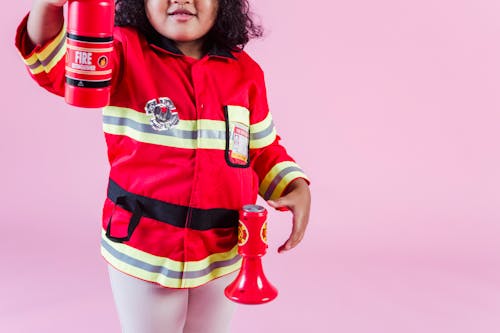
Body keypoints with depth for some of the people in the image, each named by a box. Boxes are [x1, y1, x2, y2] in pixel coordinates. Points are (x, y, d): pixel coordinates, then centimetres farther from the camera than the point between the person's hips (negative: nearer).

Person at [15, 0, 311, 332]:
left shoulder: (245, 72, -1)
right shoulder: (126, 52, -9)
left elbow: (264, 149, 9)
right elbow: (59, 64, -28)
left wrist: (297, 187, -8)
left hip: (220, 253, 3)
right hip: (140, 247, -2)